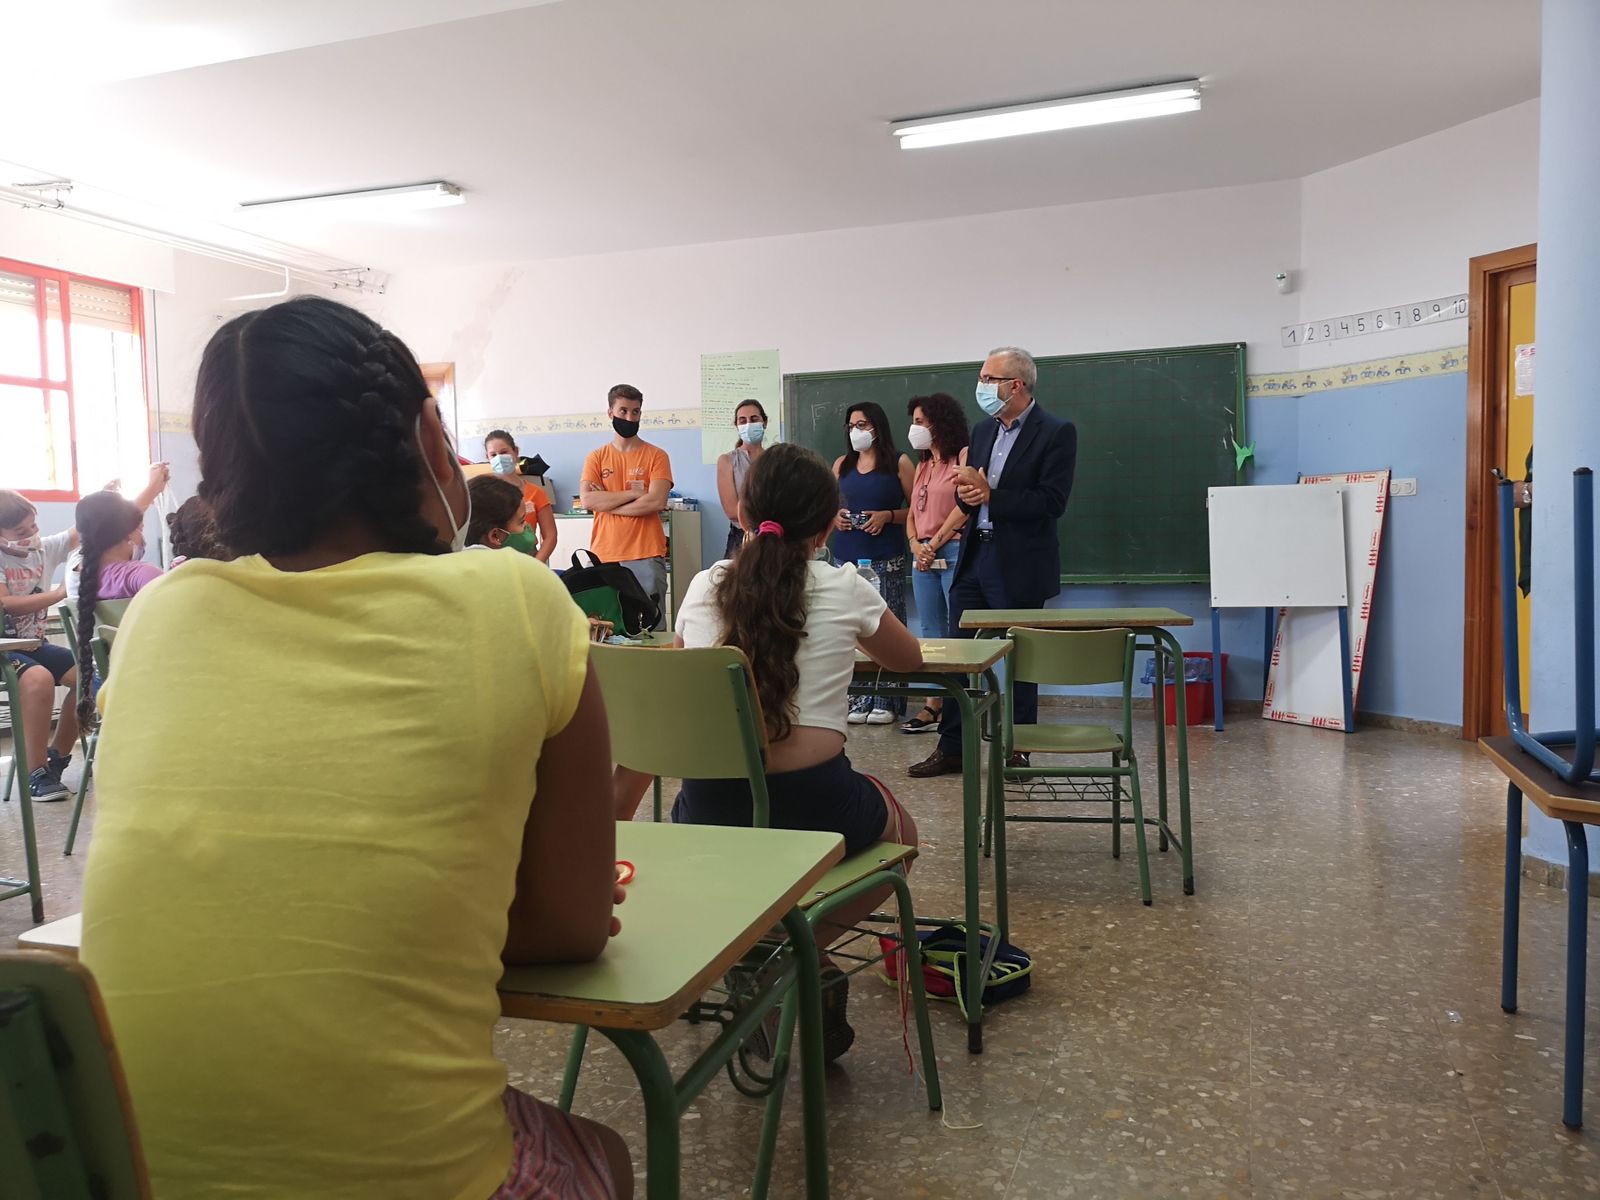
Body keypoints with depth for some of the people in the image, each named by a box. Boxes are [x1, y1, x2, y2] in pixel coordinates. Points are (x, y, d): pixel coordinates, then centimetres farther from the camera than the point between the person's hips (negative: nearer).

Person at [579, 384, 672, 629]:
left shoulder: (656, 456, 4)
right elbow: (586, 500, -4)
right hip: (603, 556, 2)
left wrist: (606, 502, -4)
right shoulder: (596, 458, 10)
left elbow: (656, 501, -10)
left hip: (646, 556, -2)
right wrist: (633, 492, -7)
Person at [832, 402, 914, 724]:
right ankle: (859, 700, 8)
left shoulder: (898, 463, 3)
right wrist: (834, 516, 1)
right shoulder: (842, 464, 15)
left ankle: (885, 701, 3)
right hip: (847, 557, 4)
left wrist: (888, 516, -13)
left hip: (886, 560, -3)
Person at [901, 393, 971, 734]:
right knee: (932, 635, 9)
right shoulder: (922, 466, 21)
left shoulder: (963, 457, -4)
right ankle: (933, 706, 14)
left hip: (953, 551, -8)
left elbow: (963, 507, -13)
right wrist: (915, 544, -1)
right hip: (923, 555, 8)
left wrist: (934, 544, -11)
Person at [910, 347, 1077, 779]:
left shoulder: (1056, 432, -9)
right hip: (974, 557, 7)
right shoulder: (982, 431, 12)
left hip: (1019, 566, -6)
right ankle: (951, 748, 19)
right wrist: (966, 493, -8)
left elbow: (1052, 501, -17)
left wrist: (989, 494, -18)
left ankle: (1017, 753, 19)